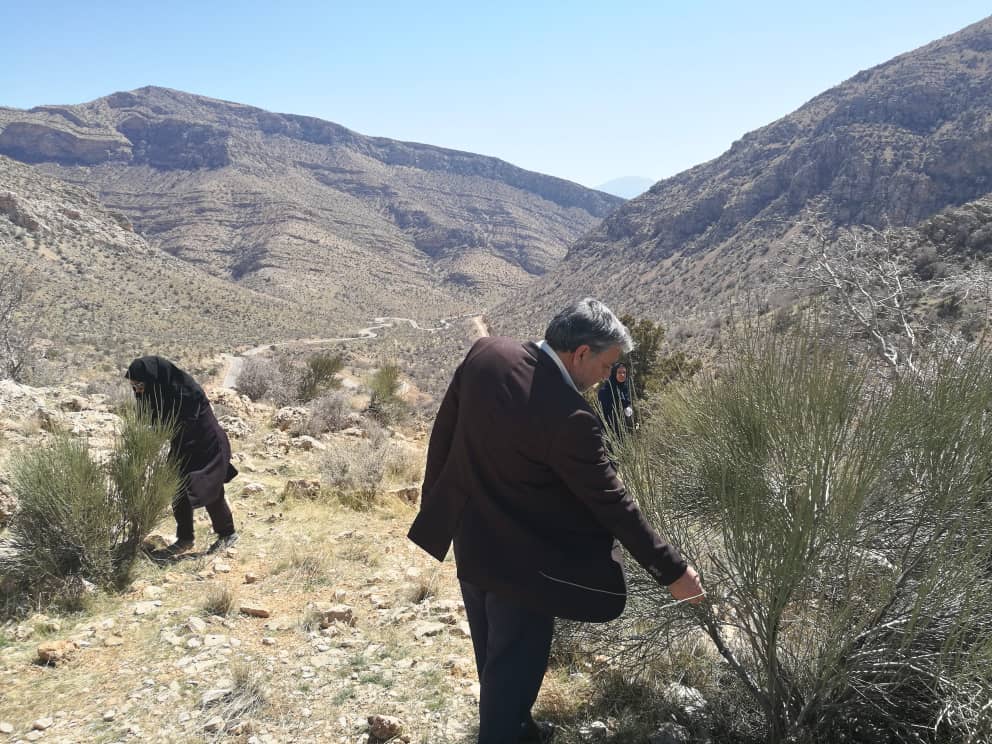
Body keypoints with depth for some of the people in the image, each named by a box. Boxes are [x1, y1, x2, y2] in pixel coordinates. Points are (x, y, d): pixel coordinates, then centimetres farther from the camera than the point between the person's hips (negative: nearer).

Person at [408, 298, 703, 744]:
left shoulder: (486, 353, -12)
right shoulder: (569, 417, -31)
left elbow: (444, 429, 1)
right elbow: (612, 504, -23)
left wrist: (435, 501, 16)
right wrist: (672, 570, -12)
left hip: (469, 539, 8)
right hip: (518, 557, -8)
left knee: (492, 654, 25)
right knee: (517, 664, 11)